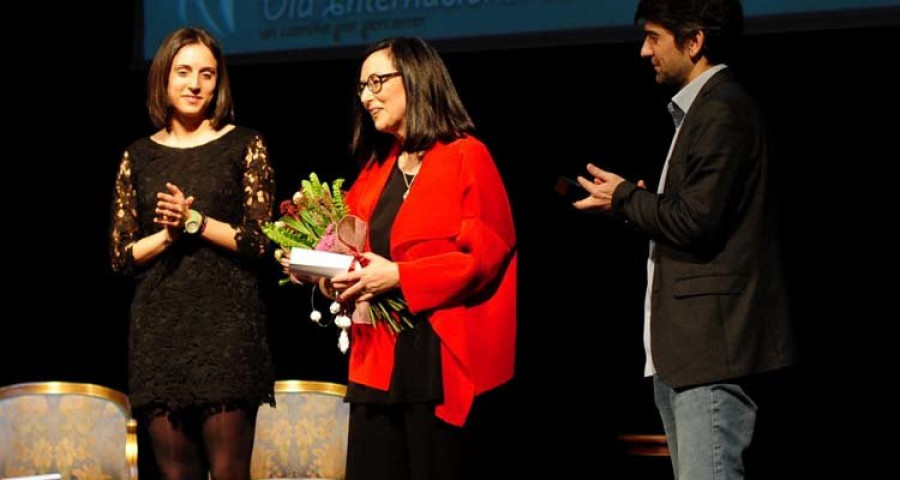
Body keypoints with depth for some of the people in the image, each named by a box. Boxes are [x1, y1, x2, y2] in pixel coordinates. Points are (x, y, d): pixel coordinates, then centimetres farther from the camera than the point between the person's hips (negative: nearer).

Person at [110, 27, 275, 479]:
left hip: (226, 322, -3)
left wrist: (194, 221, -10)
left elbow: (260, 240, -2)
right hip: (159, 327, 3)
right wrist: (168, 234, -7)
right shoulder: (139, 156, 12)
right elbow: (121, 255, 9)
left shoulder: (245, 146, 5)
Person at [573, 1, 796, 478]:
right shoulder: (701, 109, 20)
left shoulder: (722, 111, -12)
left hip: (712, 346, -11)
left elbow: (697, 222, -19)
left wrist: (625, 198, -4)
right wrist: (632, 201, 8)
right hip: (687, 348, 11)